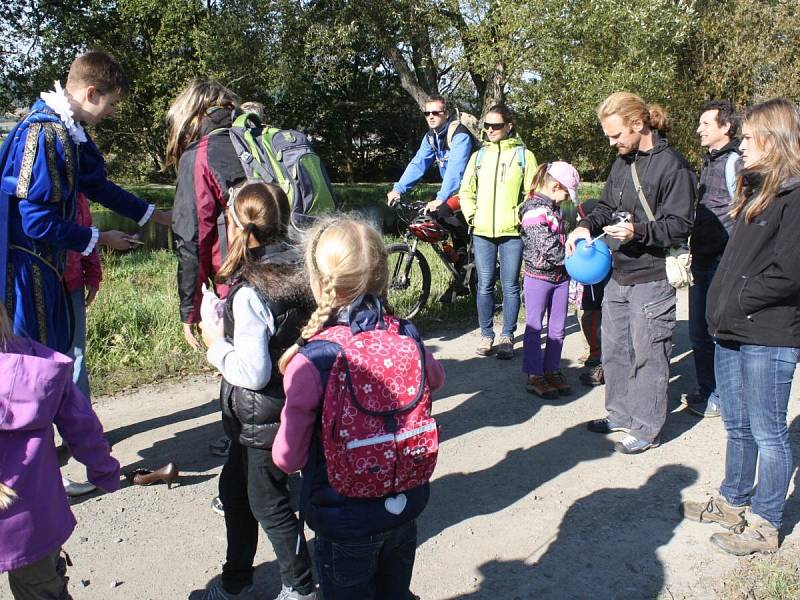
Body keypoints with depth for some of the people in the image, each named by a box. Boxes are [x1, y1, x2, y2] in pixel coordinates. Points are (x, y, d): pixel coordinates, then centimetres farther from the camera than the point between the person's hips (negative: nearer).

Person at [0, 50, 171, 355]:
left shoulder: (68, 131, 8)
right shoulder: (43, 133, -22)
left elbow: (98, 185, 21)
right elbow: (38, 221, -23)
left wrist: (155, 215, 25)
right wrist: (100, 239, -10)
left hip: (46, 264, 10)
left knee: (58, 345, 17)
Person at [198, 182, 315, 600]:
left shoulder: (250, 293, -27)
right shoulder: (296, 269, -2)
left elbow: (252, 372, -27)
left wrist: (216, 344, -12)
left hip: (263, 420, -9)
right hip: (290, 406, 9)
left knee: (268, 504, 12)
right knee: (233, 490, 25)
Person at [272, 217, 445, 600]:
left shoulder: (310, 362, -27)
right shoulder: (407, 337, -12)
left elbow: (287, 458, -17)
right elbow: (436, 379, 11)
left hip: (346, 525, -4)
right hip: (405, 510, 4)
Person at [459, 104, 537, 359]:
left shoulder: (524, 155, 3)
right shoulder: (479, 155, 12)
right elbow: (466, 191, 15)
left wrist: (520, 218, -7)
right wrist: (472, 216, 3)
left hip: (512, 232, -2)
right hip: (482, 232, 3)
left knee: (510, 286, 4)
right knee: (485, 286, 6)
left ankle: (507, 336, 15)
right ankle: (486, 334, 18)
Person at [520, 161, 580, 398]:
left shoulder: (555, 208, 12)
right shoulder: (534, 210, -17)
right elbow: (548, 247, -22)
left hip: (560, 276, 8)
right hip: (539, 277, -8)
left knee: (557, 328, 12)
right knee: (534, 328, 4)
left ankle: (552, 370, 24)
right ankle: (534, 376, 12)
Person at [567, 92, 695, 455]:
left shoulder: (671, 166, -14)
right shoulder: (622, 162, 12)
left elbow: (679, 225, -15)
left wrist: (639, 231, -29)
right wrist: (587, 227, 1)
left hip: (651, 279, -8)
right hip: (618, 275, 8)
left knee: (648, 354, 1)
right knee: (614, 350, 17)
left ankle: (646, 429, 14)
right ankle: (619, 414, 33)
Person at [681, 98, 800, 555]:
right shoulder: (757, 189, 14)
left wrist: (739, 302, -13)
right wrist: (721, 304, 9)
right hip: (733, 333, 9)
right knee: (738, 427, 20)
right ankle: (734, 501, 36)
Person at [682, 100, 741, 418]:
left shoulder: (734, 162, -12)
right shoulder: (709, 161, 16)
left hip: (723, 260, -9)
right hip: (702, 258, 9)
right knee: (699, 329, 14)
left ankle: (721, 395, 12)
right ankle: (706, 390, 26)